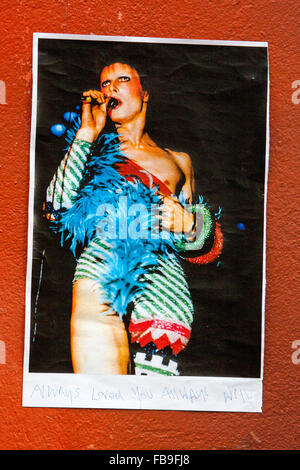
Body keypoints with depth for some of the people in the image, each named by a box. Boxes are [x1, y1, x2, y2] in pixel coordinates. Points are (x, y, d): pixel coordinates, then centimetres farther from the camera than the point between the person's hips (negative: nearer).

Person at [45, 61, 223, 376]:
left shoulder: (179, 160, 27)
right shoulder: (96, 149, 22)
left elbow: (203, 240, 28)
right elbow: (56, 208, 3)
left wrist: (188, 223, 3)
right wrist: (87, 134, 8)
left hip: (163, 276, 2)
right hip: (100, 263, -1)